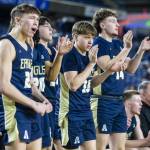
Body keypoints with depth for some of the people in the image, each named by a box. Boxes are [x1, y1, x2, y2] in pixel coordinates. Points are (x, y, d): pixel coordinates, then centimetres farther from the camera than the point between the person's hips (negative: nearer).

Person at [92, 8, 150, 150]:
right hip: (104, 101, -8)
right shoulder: (98, 44, -10)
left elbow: (130, 69, 17)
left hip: (119, 101, 8)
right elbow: (108, 67, -22)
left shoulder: (118, 44, 14)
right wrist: (126, 49, -22)